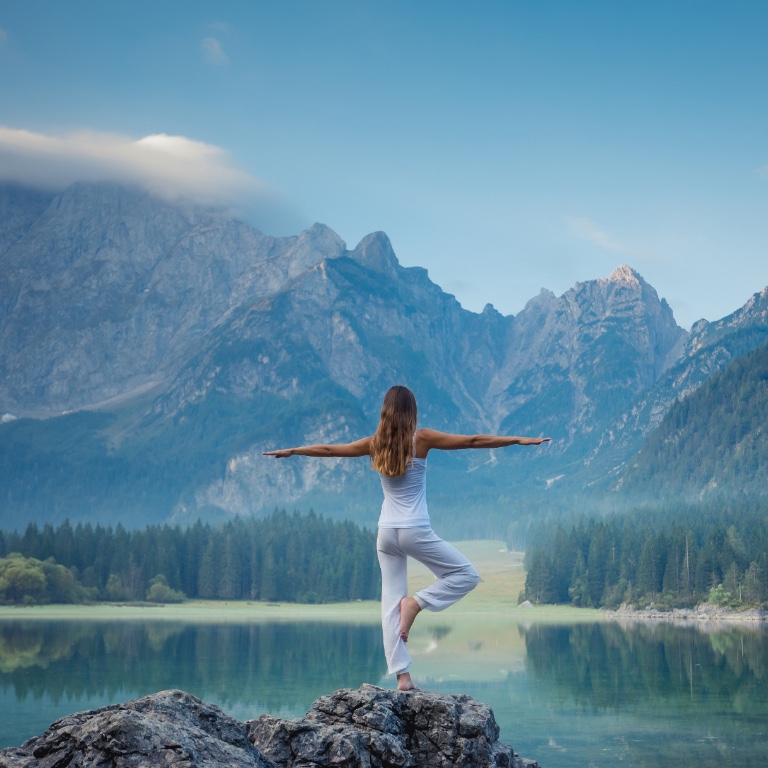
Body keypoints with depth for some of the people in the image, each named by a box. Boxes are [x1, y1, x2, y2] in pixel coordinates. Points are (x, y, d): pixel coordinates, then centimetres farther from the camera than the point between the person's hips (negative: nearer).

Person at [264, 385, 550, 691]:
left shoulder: (375, 444, 4)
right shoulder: (422, 439, -6)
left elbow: (328, 450, 15)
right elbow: (474, 441, -5)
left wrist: (291, 451, 30)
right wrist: (520, 440, 0)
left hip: (386, 533, 5)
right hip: (416, 531, -5)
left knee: (391, 601, 7)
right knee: (466, 574, 9)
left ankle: (402, 676, 2)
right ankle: (415, 603, -6)